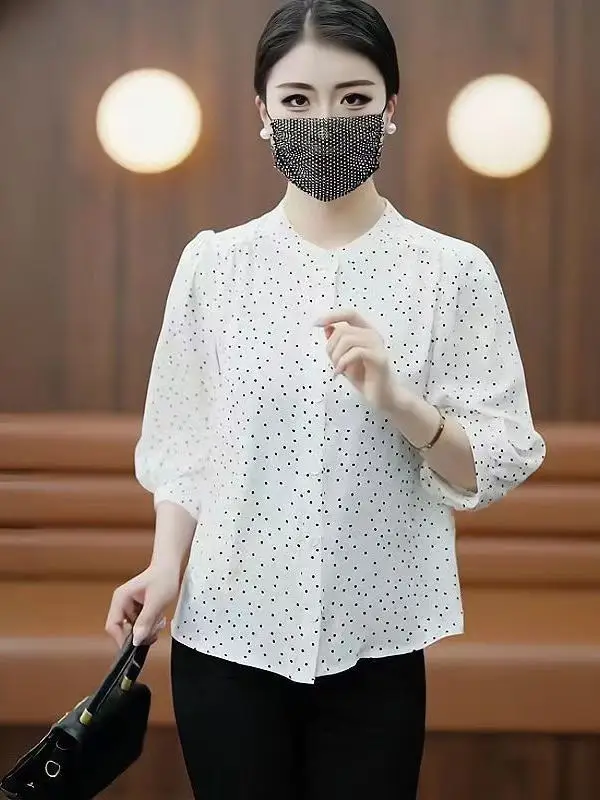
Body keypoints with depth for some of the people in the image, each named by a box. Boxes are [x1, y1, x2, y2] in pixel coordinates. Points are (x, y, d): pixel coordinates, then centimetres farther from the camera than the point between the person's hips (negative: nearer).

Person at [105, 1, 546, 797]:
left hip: (377, 646, -1)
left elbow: (497, 468, -5)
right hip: (226, 638, 1)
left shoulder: (453, 270, -4)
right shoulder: (213, 263, 1)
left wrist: (396, 400, -21)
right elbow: (182, 443, 6)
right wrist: (166, 568, -8)